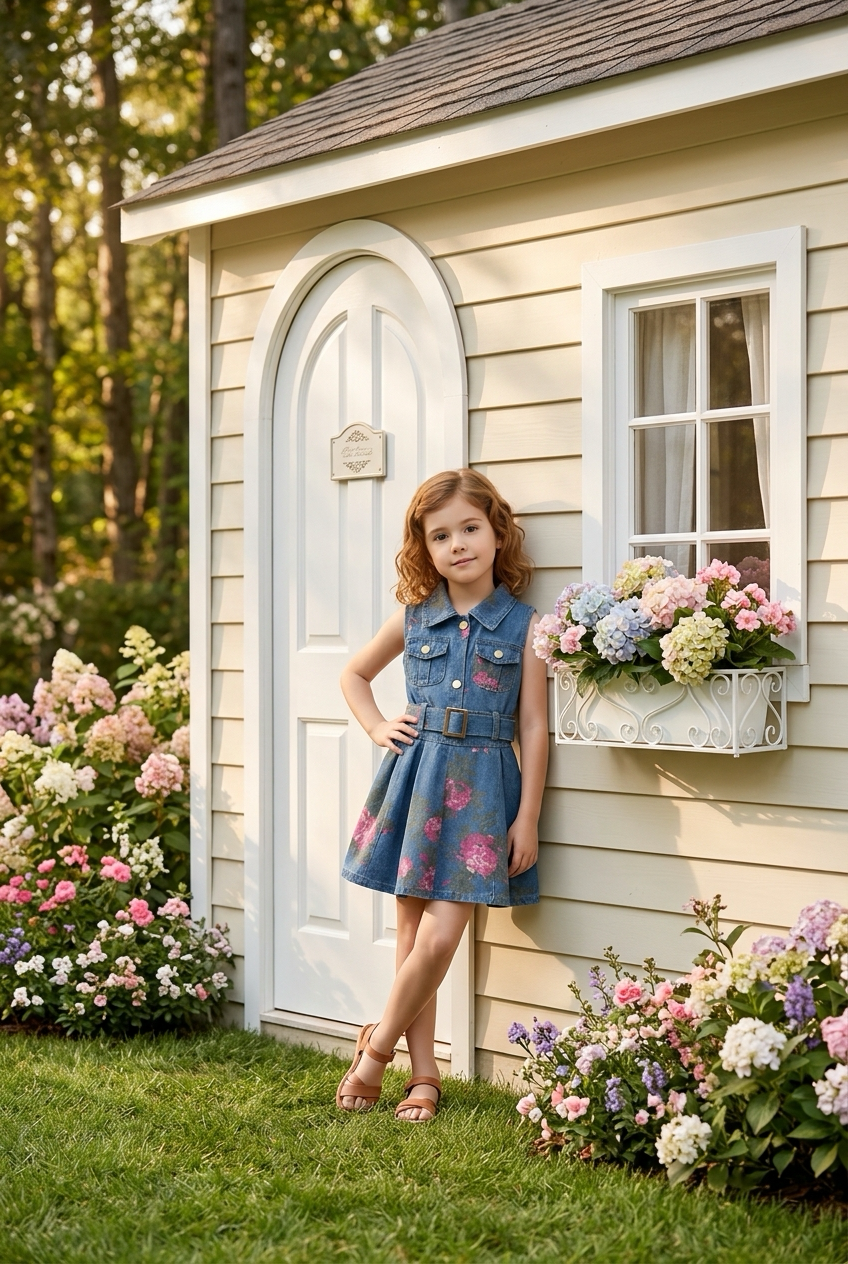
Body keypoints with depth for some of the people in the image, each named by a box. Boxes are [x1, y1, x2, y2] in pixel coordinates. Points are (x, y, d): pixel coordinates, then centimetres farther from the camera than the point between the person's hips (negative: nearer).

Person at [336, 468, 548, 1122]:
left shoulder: (523, 624, -1)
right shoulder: (413, 619, 6)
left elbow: (534, 727, -1)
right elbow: (354, 675, 24)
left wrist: (527, 817, -5)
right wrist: (378, 728, 8)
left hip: (482, 782, -2)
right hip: (415, 774, 3)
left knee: (440, 936, -9)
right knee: (414, 934, 5)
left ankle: (377, 1044, 12)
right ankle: (423, 1073, 16)